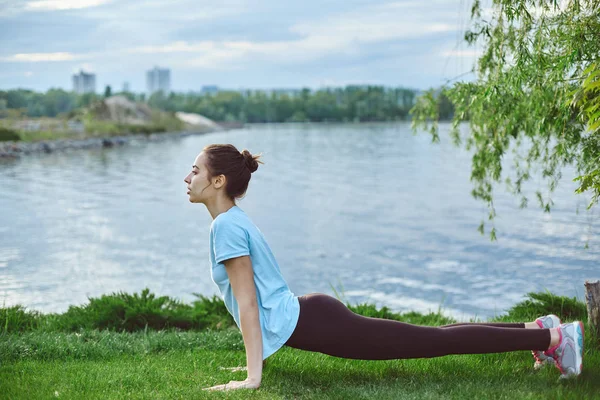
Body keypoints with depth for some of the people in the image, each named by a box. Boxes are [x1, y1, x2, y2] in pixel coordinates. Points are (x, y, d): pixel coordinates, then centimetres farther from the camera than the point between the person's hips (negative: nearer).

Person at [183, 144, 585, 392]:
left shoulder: (227, 225, -14)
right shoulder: (235, 220, 15)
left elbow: (247, 303, -18)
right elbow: (256, 299, 23)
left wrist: (252, 376, -17)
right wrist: (258, 357, 26)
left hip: (310, 324, -9)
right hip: (308, 316, 9)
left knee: (433, 341, -5)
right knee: (431, 337, 15)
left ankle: (551, 336, 1)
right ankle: (537, 328, 22)